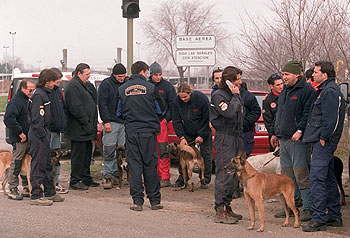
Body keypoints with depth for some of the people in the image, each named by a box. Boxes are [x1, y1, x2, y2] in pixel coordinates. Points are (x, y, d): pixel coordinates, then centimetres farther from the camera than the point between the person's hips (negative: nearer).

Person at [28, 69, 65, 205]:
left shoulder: (44, 94, 17)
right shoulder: (38, 95, -15)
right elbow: (37, 118, -20)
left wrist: (46, 133, 15)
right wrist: (42, 134, -20)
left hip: (43, 134, 11)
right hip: (38, 134, -11)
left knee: (47, 164, 16)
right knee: (38, 165, -7)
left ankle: (49, 193, 25)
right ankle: (36, 196, -3)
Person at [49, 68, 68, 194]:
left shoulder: (58, 91, 17)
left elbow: (62, 109, 23)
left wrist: (63, 124, 11)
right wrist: (51, 124, -20)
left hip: (57, 130, 9)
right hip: (48, 130, -9)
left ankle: (55, 183, 16)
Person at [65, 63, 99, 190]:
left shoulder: (83, 85, 19)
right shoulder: (73, 86, -15)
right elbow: (75, 108, -22)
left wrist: (93, 122, 18)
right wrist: (86, 122, -20)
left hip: (87, 129, 10)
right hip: (79, 130, -10)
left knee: (87, 153, 15)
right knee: (79, 155, -5)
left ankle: (86, 178, 24)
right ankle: (74, 181, 1)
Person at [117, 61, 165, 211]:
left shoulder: (122, 89, 3)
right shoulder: (150, 87, -5)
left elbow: (119, 112, 10)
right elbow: (160, 110, 3)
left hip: (131, 131, 2)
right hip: (148, 131, -2)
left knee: (134, 166, 5)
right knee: (150, 165, 5)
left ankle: (137, 201, 3)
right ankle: (155, 200, 9)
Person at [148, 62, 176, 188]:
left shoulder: (167, 86, 1)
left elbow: (173, 105, 2)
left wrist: (166, 119, -5)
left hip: (162, 122, -4)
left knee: (163, 151, -8)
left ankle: (165, 178, -7)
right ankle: (157, 175, 15)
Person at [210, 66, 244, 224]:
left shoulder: (235, 94, 19)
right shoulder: (219, 95, -9)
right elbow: (229, 112, -25)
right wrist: (235, 96, -12)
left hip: (236, 136, 9)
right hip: (224, 137, -9)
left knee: (234, 173, 10)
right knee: (224, 174, -12)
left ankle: (227, 207, 17)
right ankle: (220, 211, -11)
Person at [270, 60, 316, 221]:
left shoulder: (307, 90, -8)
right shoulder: (285, 91, 19)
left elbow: (308, 113, -16)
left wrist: (300, 130, -23)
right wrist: (274, 133, 23)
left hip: (298, 139, -9)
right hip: (284, 139, 9)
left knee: (301, 174, -9)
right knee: (287, 173, 11)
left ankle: (308, 208, -5)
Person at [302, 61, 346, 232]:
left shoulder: (330, 92, -14)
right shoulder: (325, 90, 19)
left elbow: (331, 119, -21)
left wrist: (323, 138, -18)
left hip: (324, 142, -11)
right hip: (322, 141, 11)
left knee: (316, 179, -13)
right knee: (329, 179, 14)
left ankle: (318, 219, -13)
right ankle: (334, 216, 21)